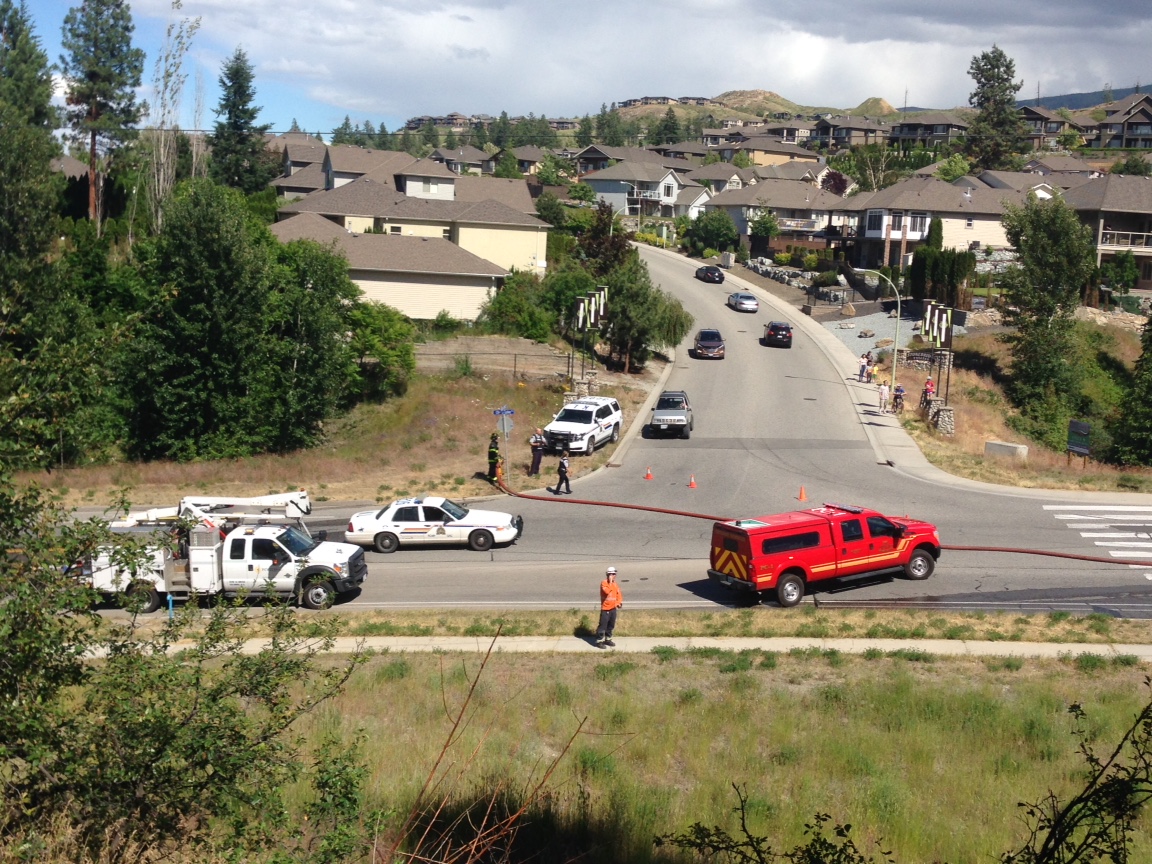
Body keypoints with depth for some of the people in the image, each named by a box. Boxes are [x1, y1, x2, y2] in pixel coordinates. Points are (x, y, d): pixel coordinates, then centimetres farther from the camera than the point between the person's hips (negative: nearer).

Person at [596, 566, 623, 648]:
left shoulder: (615, 585, 7)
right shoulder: (604, 583, -14)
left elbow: (619, 595, 15)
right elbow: (607, 591, -31)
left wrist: (619, 602, -2)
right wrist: (610, 582, -27)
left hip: (613, 608, 7)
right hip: (605, 609, -7)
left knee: (611, 625, 16)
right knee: (603, 625, -4)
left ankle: (608, 639, 30)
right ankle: (599, 641, 3)